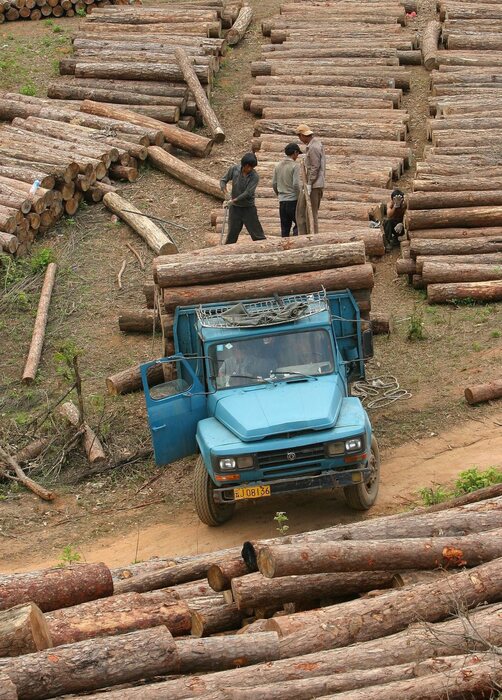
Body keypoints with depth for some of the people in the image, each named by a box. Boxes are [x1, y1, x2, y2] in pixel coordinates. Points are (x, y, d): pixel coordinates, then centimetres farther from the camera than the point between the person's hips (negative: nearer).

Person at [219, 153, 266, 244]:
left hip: (249, 208, -2)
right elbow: (223, 180, 4)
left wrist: (233, 200, -29)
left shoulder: (255, 176, -16)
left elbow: (248, 193, -22)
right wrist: (224, 188, -18)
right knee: (231, 236, 9)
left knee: (257, 236, -1)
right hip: (235, 208, 2)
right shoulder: (234, 169, -6)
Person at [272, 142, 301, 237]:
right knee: (298, 224, 1)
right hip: (293, 200, -6)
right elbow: (296, 184, -17)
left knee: (285, 227, 9)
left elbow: (274, 184, 10)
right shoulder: (294, 166, -10)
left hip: (282, 201, 6)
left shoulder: (278, 166, 8)